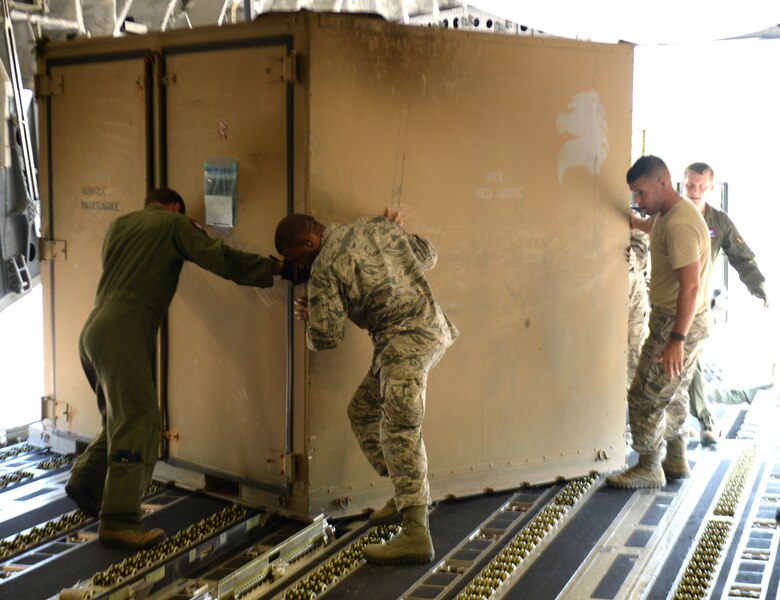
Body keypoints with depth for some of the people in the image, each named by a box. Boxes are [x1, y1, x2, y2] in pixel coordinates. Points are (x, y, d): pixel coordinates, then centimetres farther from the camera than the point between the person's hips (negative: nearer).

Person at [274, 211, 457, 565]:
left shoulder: (325, 268, -10)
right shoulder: (378, 226, 11)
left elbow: (326, 338, -8)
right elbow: (427, 255, 21)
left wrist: (311, 321, 13)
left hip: (405, 340, -10)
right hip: (429, 326, 10)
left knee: (399, 427, -18)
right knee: (362, 410, 18)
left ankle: (416, 534, -27)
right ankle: (406, 496, 21)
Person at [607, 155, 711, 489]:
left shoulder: (679, 224, -24)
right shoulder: (668, 216, 8)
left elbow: (691, 286, -29)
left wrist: (677, 339, -31)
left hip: (679, 325, -10)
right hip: (674, 322, 10)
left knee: (646, 397, -3)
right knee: (672, 394, 19)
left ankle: (648, 469, 9)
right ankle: (676, 461, 31)